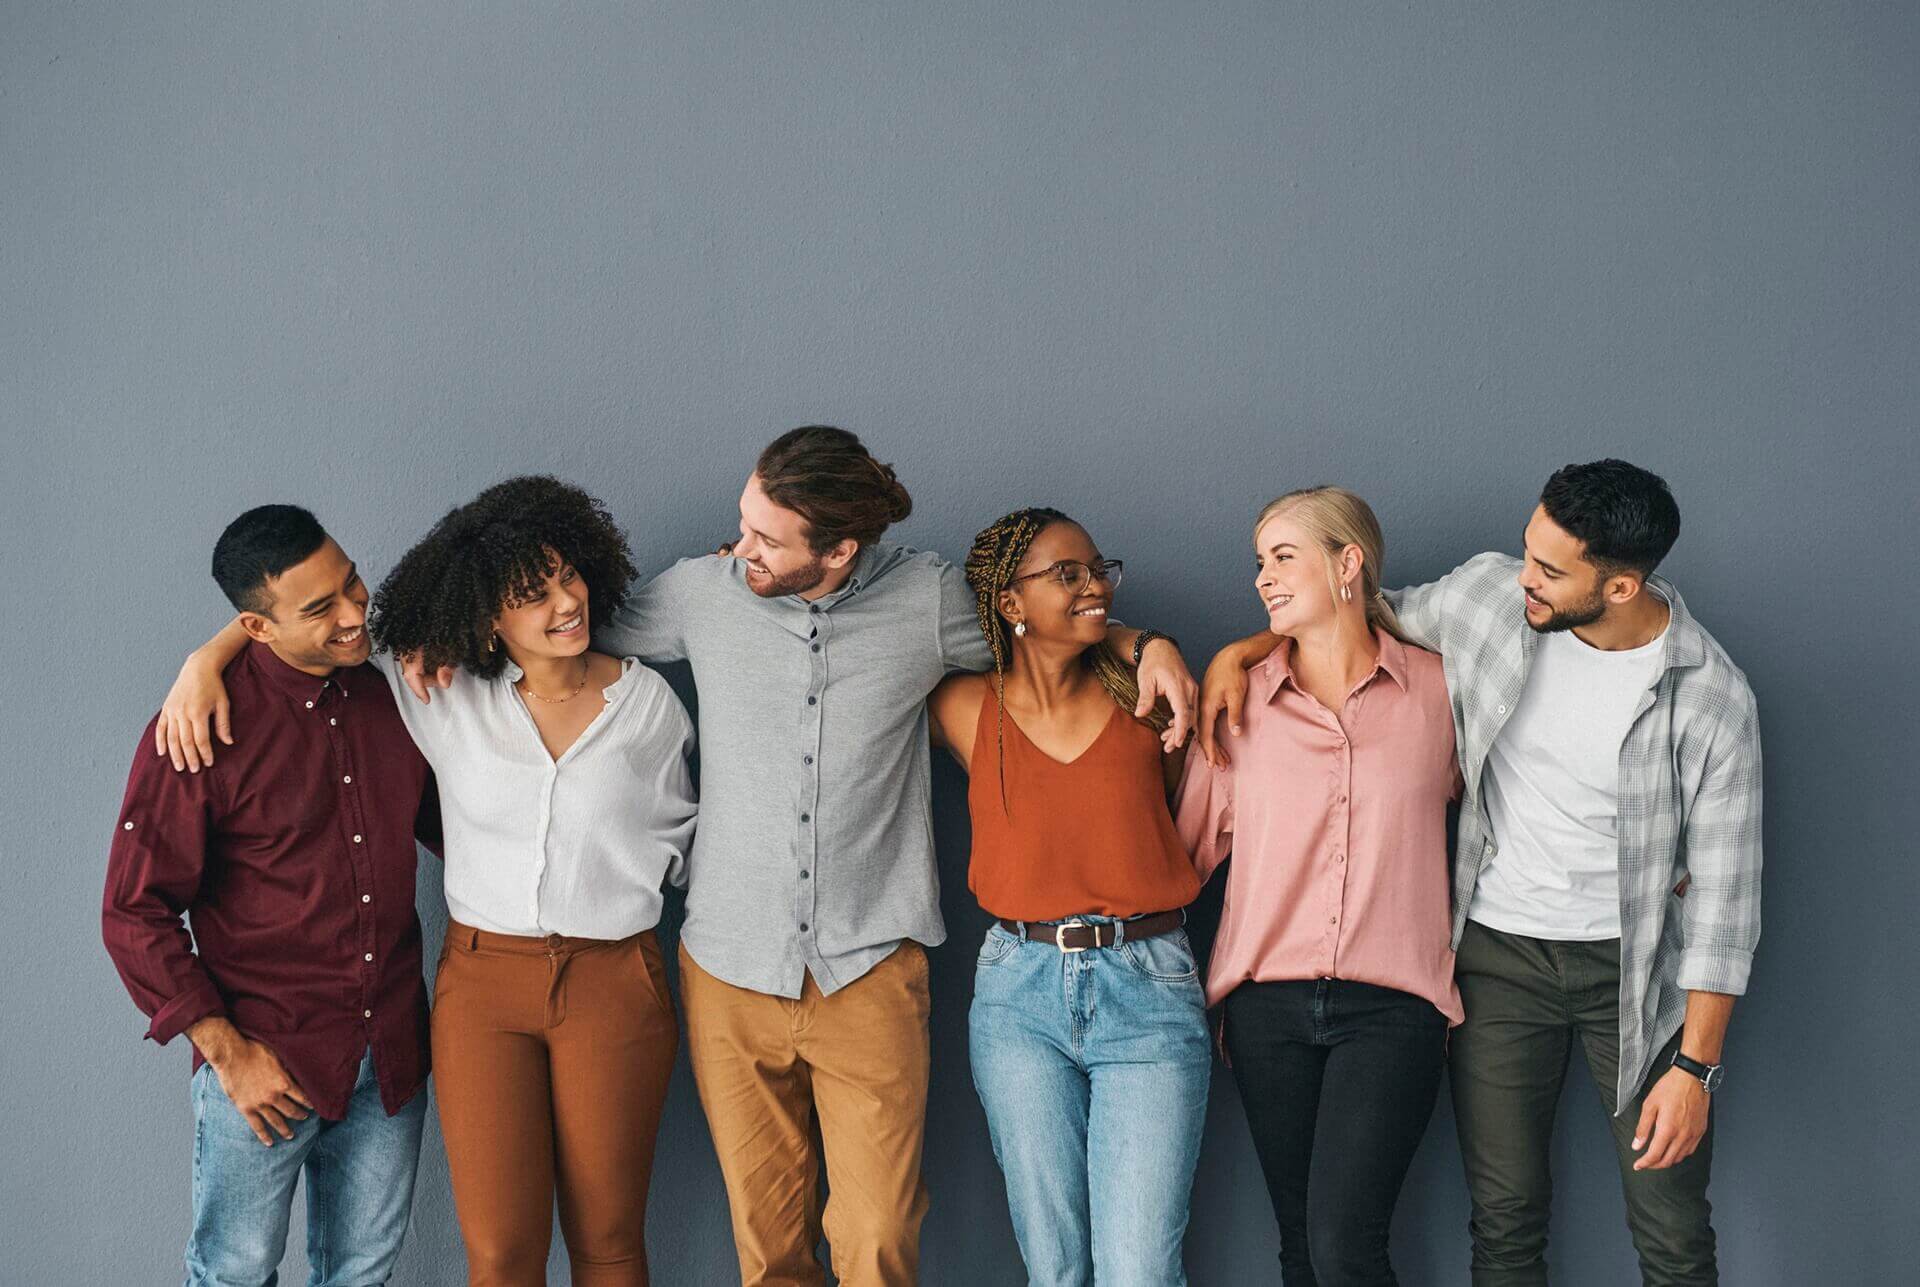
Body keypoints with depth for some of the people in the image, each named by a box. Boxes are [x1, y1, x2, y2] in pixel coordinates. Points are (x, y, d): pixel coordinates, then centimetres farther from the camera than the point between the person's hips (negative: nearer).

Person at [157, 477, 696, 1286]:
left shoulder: (645, 702, -2)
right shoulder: (445, 695, -2)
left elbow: (675, 834, 14)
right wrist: (208, 663, -9)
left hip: (612, 984, 0)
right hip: (482, 981, 0)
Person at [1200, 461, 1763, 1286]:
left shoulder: (1712, 698, -16)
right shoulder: (1488, 594, -9)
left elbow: (1723, 896, -12)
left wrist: (1695, 1067, -14)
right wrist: (1238, 652, -4)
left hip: (1634, 964, -2)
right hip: (1498, 951, 3)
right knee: (1505, 1218, 8)